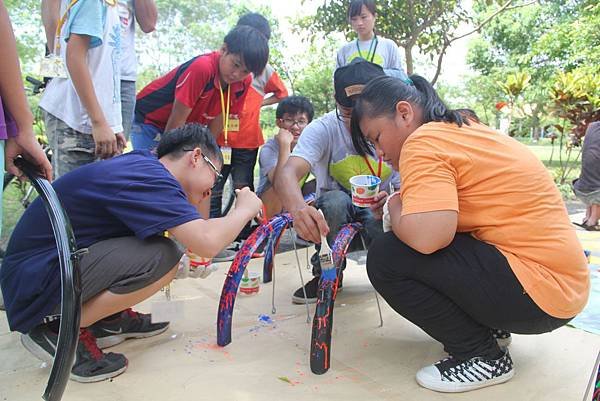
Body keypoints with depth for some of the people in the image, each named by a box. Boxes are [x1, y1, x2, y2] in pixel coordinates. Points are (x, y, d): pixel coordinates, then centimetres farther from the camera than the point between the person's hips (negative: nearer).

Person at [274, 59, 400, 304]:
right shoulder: (323, 129, -21)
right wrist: (298, 207, -60)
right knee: (335, 201, -35)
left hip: (379, 210, 1)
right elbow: (287, 174, -36)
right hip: (337, 212, 0)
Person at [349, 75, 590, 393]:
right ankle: (490, 329, 19)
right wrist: (405, 209, 6)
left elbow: (427, 236, -30)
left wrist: (395, 209, -9)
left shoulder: (423, 141, -15)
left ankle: (483, 356, -1)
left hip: (541, 292, -10)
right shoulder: (464, 128, 14)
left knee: (386, 258, -15)